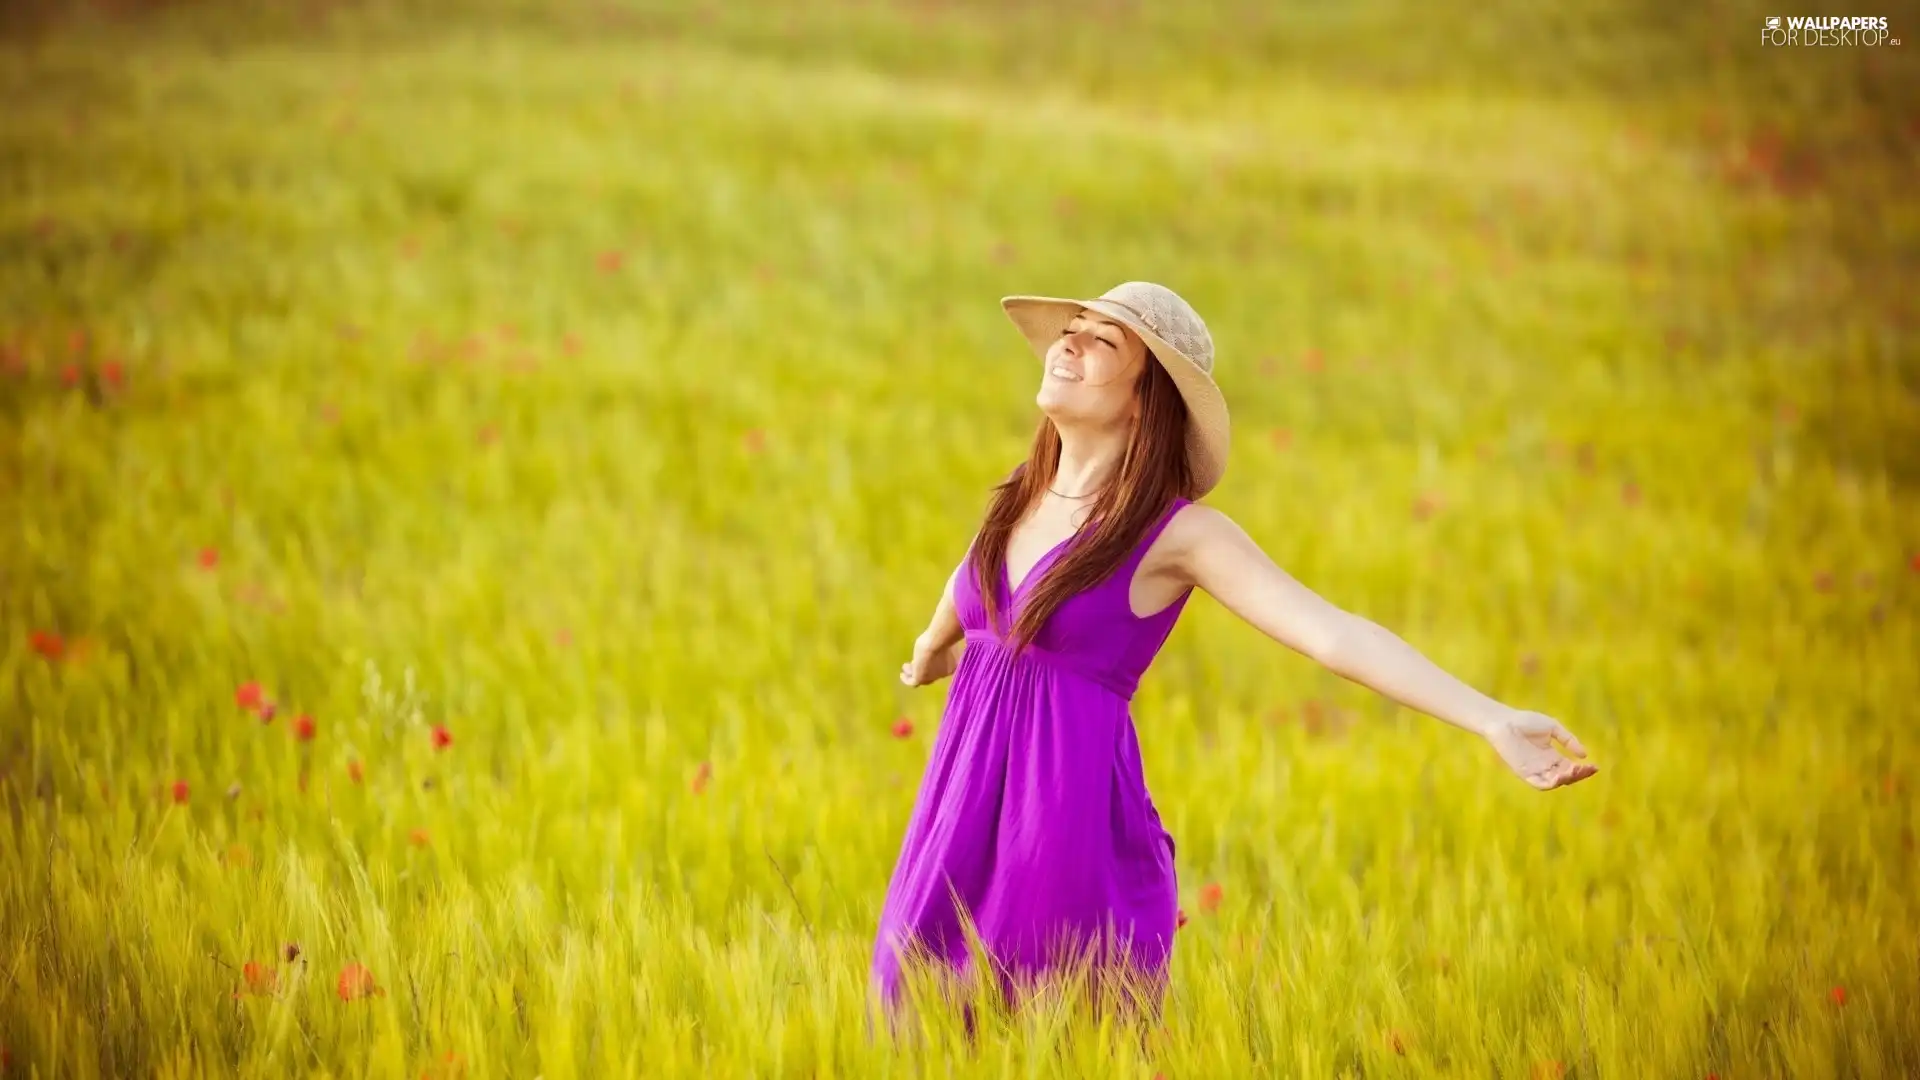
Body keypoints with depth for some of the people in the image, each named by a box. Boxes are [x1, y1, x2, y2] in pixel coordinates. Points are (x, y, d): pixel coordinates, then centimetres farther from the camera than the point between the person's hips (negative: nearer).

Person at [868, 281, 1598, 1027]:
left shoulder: (1178, 532, -10)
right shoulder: (1021, 497, 8)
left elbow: (1333, 632, -20)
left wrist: (1492, 721, -31)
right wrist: (932, 647, 54)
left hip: (1076, 820, -6)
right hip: (964, 811, 6)